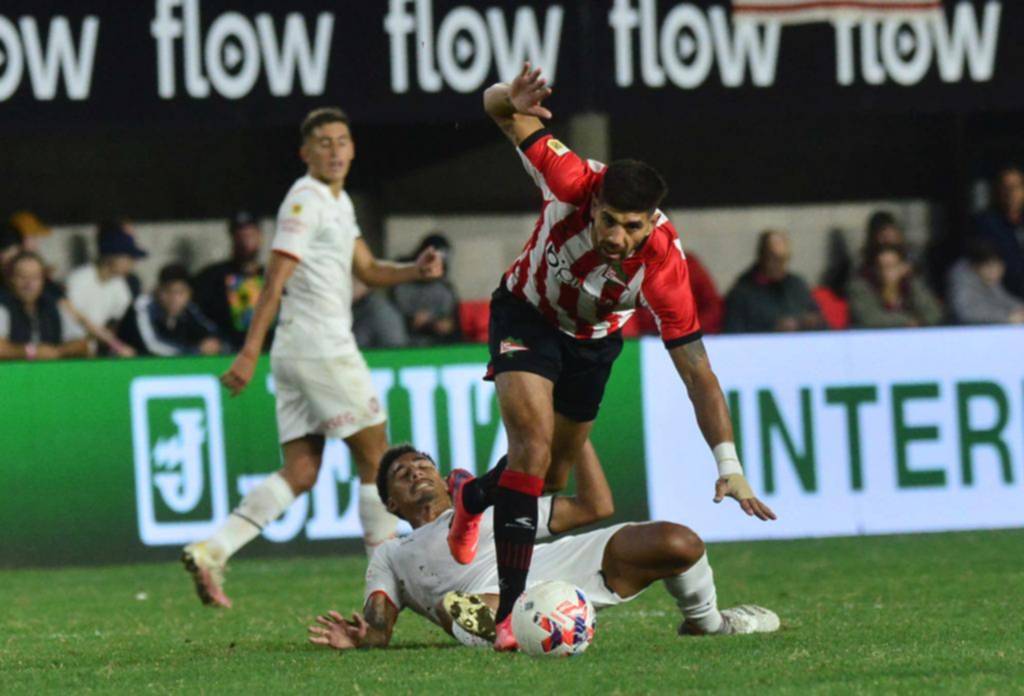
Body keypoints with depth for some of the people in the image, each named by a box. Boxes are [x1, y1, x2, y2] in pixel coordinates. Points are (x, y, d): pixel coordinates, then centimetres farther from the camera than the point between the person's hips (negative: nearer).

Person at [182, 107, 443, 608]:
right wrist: (250, 352, -24)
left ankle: (212, 551, -8)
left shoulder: (339, 203, 19)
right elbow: (275, 281, -18)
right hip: (322, 349, -9)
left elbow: (367, 270, 25)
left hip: (296, 355, 9)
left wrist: (415, 270, 5)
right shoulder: (305, 201, -11)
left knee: (300, 473, 3)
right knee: (376, 461, -1)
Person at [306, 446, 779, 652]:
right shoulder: (390, 557, 31)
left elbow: (594, 507, 31)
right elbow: (379, 628, 14)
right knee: (454, 607, -42)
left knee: (679, 543, -11)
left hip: (558, 565, 3)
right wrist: (360, 639, -11)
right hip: (490, 599, -3)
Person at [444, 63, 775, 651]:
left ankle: (474, 498, 53)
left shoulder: (663, 262, -35)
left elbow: (697, 371, -31)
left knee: (553, 473, 15)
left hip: (594, 338, 2)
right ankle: (512, 609, -24)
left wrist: (729, 466, -35)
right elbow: (498, 109, -27)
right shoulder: (572, 182, -36)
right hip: (528, 313, -2)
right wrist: (514, 100, -53)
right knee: (534, 439, -23)